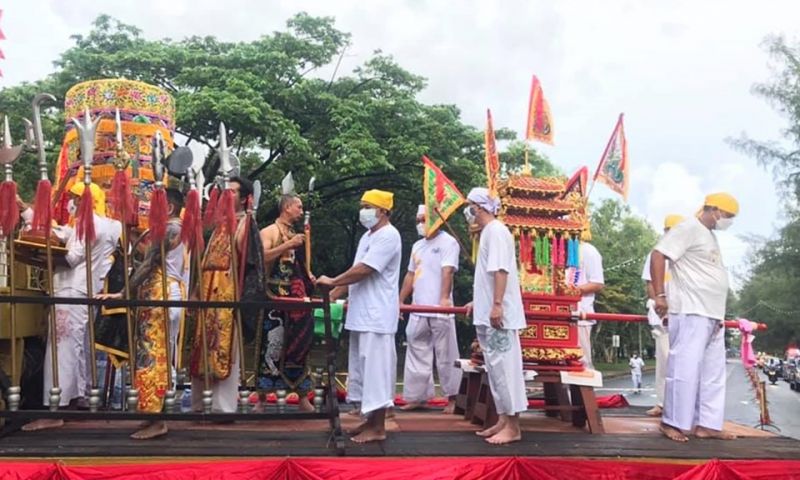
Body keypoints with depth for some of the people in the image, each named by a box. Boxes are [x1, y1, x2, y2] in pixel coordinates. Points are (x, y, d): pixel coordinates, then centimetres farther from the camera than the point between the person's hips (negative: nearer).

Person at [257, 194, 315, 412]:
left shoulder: (296, 235, 17)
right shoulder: (269, 232, -4)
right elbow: (262, 257, -21)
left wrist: (308, 278, 8)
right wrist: (288, 245, -21)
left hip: (295, 296, 7)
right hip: (274, 297, -7)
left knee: (299, 345, 7)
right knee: (271, 345, -5)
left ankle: (303, 398, 13)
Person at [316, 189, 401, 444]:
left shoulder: (388, 236, -13)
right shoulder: (368, 236, 18)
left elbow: (364, 270, -20)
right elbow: (357, 271, 21)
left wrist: (333, 281, -12)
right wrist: (336, 293, 14)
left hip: (377, 316, -10)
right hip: (362, 314, 10)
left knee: (376, 367, -6)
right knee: (364, 367, 14)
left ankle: (378, 428, 0)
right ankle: (371, 420, 23)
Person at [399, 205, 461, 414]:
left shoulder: (448, 242, -6)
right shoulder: (417, 246, 18)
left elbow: (447, 272, -19)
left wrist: (444, 298, -32)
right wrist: (400, 301, 17)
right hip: (418, 311, 7)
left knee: (445, 357, 1)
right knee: (417, 355, 11)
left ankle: (452, 398, 11)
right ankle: (417, 396, 19)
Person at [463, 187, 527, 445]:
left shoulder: (496, 230, -11)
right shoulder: (487, 232, 18)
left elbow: (501, 271, -21)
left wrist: (497, 305, -26)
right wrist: (477, 302, 31)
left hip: (499, 315, -10)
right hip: (487, 315, 10)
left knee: (504, 367, -6)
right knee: (495, 368, 13)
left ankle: (513, 426, -1)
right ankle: (503, 420, 20)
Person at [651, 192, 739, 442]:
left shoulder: (710, 235, 21)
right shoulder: (688, 229, -7)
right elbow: (658, 255, -16)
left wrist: (718, 315, 19)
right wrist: (660, 295, -20)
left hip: (713, 316, 10)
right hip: (690, 313, -10)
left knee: (713, 373, 10)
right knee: (685, 368, -9)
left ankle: (707, 424, 16)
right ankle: (672, 422, -1)